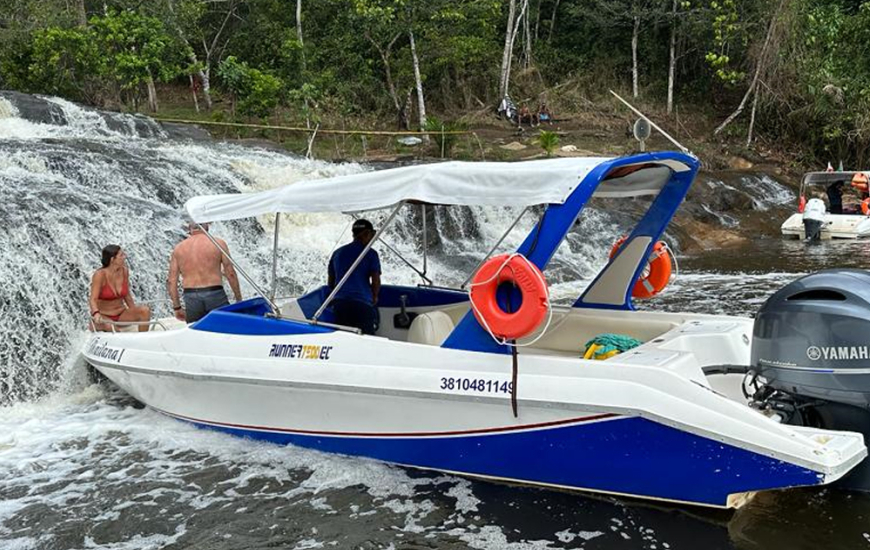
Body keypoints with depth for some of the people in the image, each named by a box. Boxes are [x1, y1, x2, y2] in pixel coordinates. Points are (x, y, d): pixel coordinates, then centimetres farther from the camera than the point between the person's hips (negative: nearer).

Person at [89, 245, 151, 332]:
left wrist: (135, 313, 14)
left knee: (145, 310, -21)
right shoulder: (100, 274, -15)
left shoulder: (124, 271, 1)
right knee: (110, 326, -40)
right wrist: (96, 313, -43)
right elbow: (93, 299, -23)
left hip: (121, 315, 6)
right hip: (104, 317, -6)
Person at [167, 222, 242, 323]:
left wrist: (177, 307, 13)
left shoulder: (178, 248, 11)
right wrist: (239, 299, 6)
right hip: (215, 295, -2)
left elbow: (171, 281, 7)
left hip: (191, 298, 2)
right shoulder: (218, 243, 3)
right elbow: (230, 274, -1)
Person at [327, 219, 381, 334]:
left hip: (339, 303, 5)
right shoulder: (370, 253, 2)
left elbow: (331, 283, 21)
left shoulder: (337, 253, 17)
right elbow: (376, 281, -5)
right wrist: (374, 297, 13)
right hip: (363, 303, -4)